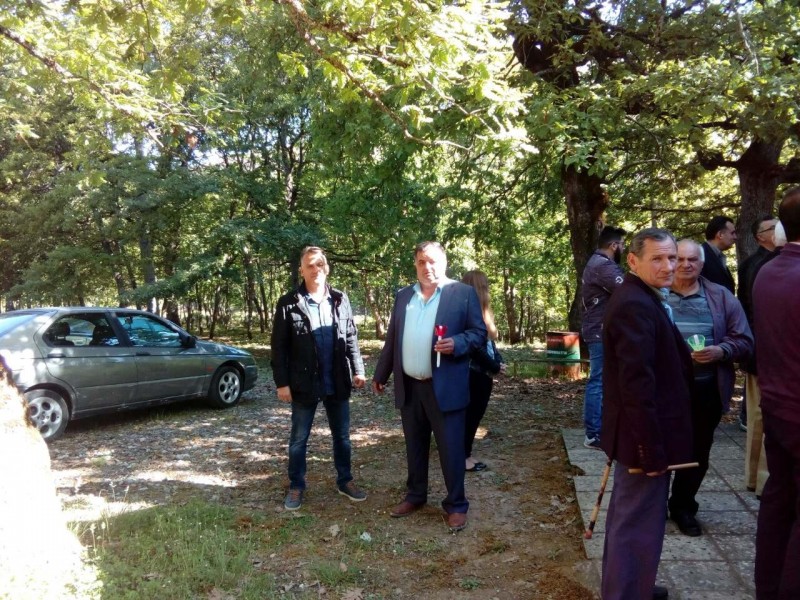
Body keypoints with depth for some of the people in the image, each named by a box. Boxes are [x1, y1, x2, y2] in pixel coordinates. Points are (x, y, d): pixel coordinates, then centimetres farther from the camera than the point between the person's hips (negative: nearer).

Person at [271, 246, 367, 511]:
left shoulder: (340, 299, 4)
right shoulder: (288, 303, -5)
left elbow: (351, 337, 8)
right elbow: (279, 347, -6)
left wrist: (358, 370, 0)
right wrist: (282, 382, -10)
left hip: (337, 382, 3)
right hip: (304, 383, -2)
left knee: (342, 436, 15)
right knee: (299, 439, 10)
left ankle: (345, 480, 31)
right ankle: (296, 486, 26)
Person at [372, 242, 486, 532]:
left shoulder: (463, 293, -4)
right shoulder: (403, 296, 11)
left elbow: (479, 333, -4)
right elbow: (392, 339, 14)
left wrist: (456, 343, -22)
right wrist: (381, 374, 14)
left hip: (445, 386, -4)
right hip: (409, 386, 5)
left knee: (450, 448, 2)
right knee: (415, 446, 16)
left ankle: (456, 505, 17)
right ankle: (415, 495, 33)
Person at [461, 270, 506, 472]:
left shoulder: (481, 311, 13)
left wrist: (499, 361, 0)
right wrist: (495, 366, -12)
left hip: (483, 372, 9)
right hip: (474, 373, -9)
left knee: (475, 414, 13)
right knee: (470, 414, -1)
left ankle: (466, 454, 21)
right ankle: (462, 456, 9)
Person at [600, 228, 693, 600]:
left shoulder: (641, 299, 10)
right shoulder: (636, 306, -23)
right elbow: (637, 385, -27)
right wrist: (652, 449, -24)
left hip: (641, 434, 11)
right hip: (644, 437, -11)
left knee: (628, 516, 24)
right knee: (639, 524, 2)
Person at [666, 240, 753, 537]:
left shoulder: (722, 297, 5)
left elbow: (745, 342, 4)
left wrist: (720, 351, -14)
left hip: (706, 390, 2)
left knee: (698, 451, 13)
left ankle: (683, 506, 31)